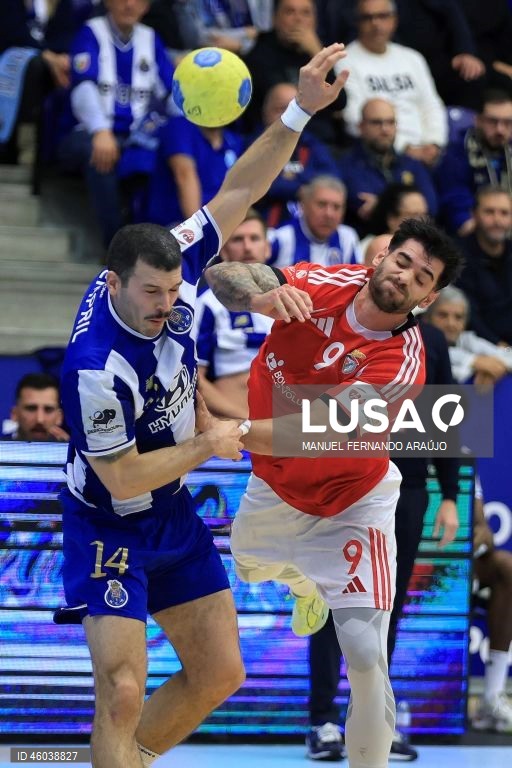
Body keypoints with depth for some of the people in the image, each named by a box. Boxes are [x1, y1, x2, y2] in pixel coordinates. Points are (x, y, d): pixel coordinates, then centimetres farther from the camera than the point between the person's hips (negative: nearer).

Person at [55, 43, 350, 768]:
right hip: (111, 525, -8)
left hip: (174, 514, 8)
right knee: (123, 693, -18)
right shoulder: (98, 367, -33)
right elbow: (121, 476, -24)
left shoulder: (170, 267, -14)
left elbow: (237, 192, -4)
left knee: (219, 674, 11)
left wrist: (301, 110, -13)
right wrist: (205, 446, -12)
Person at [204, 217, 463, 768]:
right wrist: (265, 298, -51)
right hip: (274, 485, 5)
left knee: (365, 655, -19)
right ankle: (309, 588, 71)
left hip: (351, 502, -5)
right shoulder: (324, 285, -21)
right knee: (250, 564, 35)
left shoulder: (402, 362, -32)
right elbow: (221, 276, -29)